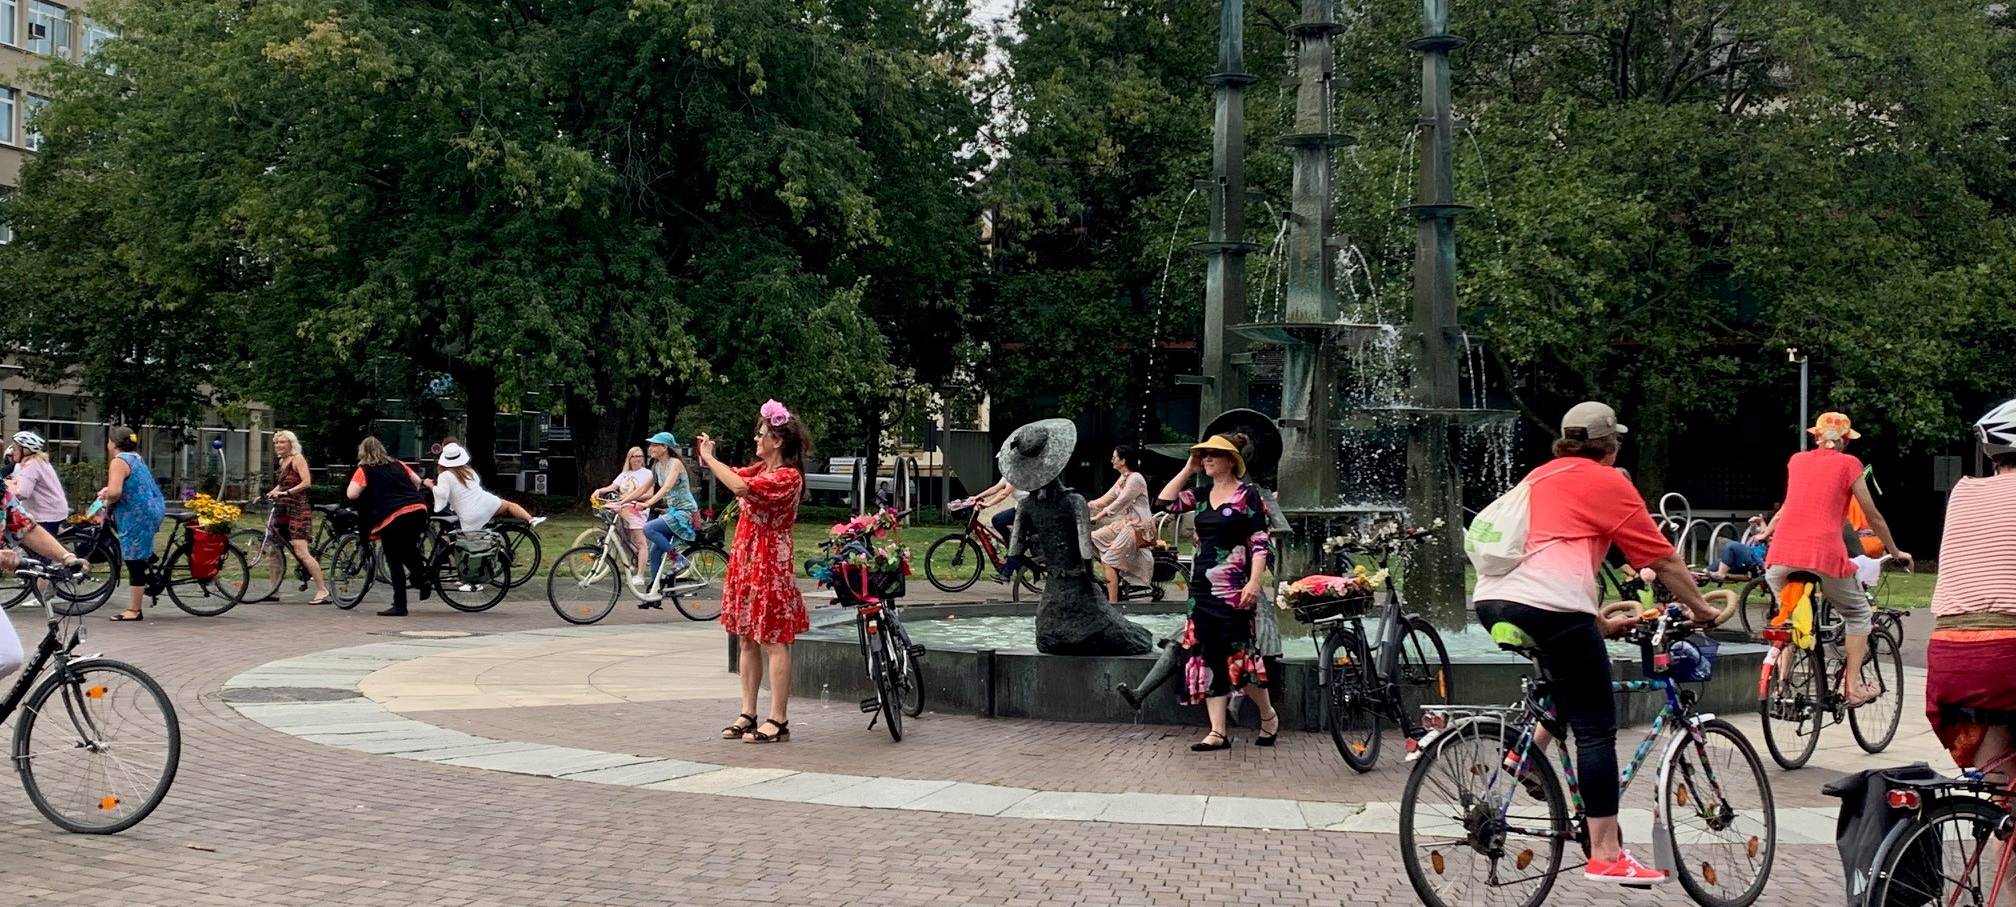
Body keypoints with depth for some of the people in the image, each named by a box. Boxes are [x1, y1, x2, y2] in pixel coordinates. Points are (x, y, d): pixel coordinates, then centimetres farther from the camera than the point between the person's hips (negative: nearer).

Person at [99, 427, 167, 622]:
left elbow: (115, 492, -28)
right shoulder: (135, 458, 14)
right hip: (152, 510, 9)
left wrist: (108, 501, -8)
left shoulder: (119, 462, -15)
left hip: (137, 516, -9)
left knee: (134, 563, -4)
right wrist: (108, 491, 15)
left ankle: (134, 610, 1)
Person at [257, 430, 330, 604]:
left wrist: (287, 493, -26)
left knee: (301, 553, -16)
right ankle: (274, 592, 18)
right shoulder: (282, 462, 16)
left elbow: (306, 482, -19)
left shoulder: (297, 459, -7)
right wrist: (268, 494, 10)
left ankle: (323, 590, -14)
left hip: (297, 511, -9)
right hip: (281, 511, 9)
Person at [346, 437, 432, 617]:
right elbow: (417, 481, 23)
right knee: (408, 549, 28)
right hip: (418, 509, 5)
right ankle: (422, 578, 7)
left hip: (393, 517, -5)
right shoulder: (397, 465, 19)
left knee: (395, 563, 4)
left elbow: (351, 494, -4)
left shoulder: (364, 470, 5)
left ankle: (399, 606, 4)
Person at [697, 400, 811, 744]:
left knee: (774, 642, -5)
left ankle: (778, 722, -1)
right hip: (745, 560, 9)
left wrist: (709, 458, -17)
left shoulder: (788, 476, -17)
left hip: (770, 565, -9)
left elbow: (740, 487, -28)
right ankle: (748, 715, 18)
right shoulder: (761, 468, 11)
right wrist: (708, 458, 5)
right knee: (747, 640, 11)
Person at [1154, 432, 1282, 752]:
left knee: (1239, 653, -6)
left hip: (1232, 588, -7)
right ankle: (1218, 733, 6)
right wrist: (1188, 469, 5)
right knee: (1206, 657, 3)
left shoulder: (1247, 494, -5)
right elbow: (1165, 503, 5)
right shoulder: (1201, 495, 12)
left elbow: (1259, 543, -10)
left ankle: (1268, 715, 18)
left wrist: (1254, 582, -20)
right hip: (1201, 586, 7)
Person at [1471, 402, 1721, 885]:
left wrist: (1599, 623, 36)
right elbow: (1664, 561, 9)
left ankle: (1526, 755, 18)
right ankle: (1606, 855, 0)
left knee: (1562, 686, 33)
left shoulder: (1540, 477, 27)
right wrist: (1700, 606, 25)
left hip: (1492, 600, 8)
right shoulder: (1608, 483, 6)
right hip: (1549, 606, -7)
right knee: (1596, 729, 0)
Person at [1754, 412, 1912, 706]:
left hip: (1781, 555, 3)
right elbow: (1873, 516, 15)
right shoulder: (1848, 464, 9)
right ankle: (1853, 687, 13)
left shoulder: (1797, 460, 19)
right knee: (1858, 614, 19)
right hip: (1824, 555, -3)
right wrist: (1895, 552, 28)